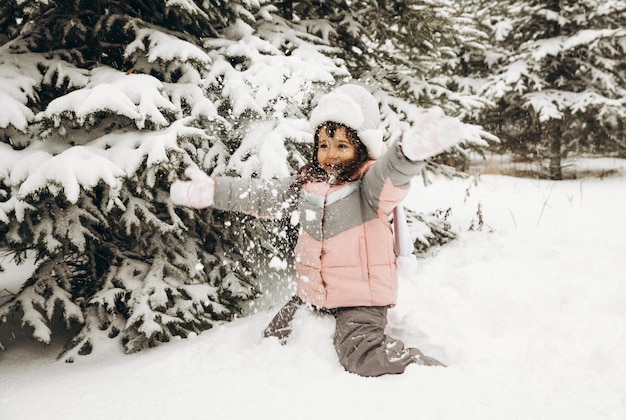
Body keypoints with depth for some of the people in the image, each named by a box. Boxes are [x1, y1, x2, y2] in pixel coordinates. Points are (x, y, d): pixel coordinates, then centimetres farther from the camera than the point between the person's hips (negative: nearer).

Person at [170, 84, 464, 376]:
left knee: (362, 356, -20)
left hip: (361, 295, -7)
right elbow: (265, 196, 12)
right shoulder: (308, 184, 6)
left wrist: (411, 152, -60)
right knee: (274, 339, 17)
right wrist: (213, 191, 9)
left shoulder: (369, 184, -14)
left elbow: (392, 171, -36)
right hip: (312, 293, 7)